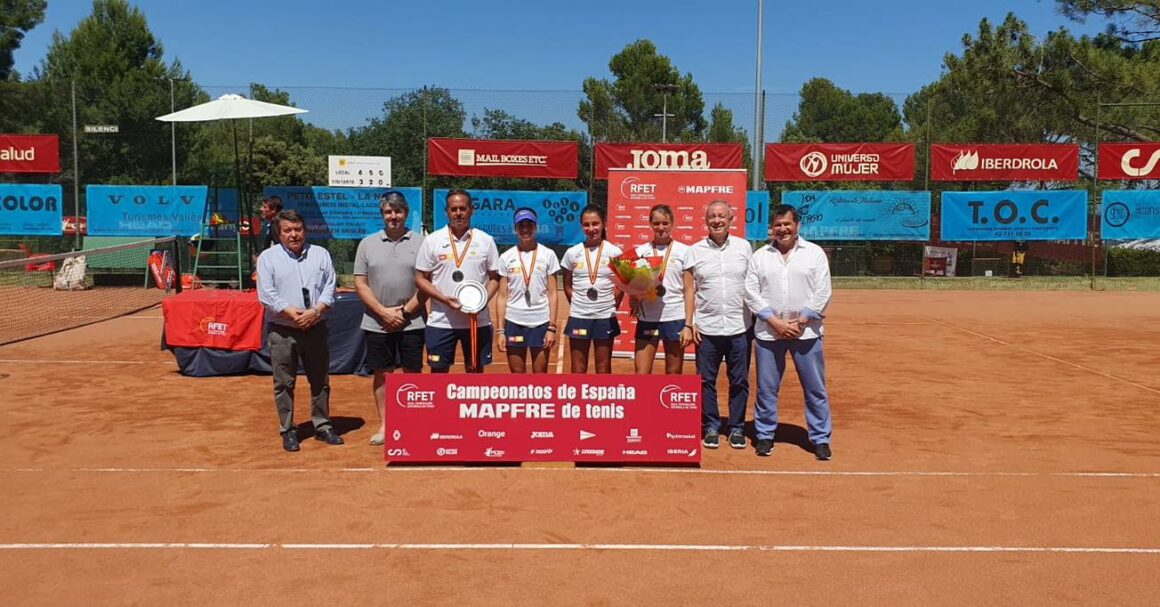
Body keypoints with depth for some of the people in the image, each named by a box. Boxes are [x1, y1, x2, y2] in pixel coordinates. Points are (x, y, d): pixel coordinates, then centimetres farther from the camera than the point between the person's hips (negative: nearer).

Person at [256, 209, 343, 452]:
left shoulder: (321, 254, 8)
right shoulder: (268, 257, 1)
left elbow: (329, 288, 2)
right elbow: (267, 295, -7)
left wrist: (315, 311, -14)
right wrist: (295, 315, -15)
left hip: (316, 329, 2)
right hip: (282, 331, -2)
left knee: (321, 381, 9)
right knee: (284, 384, 4)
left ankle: (322, 426, 21)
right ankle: (288, 430, 15)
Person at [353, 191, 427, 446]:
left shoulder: (419, 243, 1)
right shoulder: (367, 244, 5)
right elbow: (360, 284, 2)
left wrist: (404, 312, -9)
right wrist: (384, 312, -8)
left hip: (411, 323, -1)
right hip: (377, 323, 2)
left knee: (412, 373, 5)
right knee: (381, 374, 8)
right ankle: (384, 425, 20)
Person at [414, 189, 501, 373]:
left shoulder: (486, 241, 2)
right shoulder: (432, 241, -1)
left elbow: (494, 278, 7)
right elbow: (420, 279, 1)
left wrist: (484, 299, -13)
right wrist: (444, 299, -15)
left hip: (478, 321, 1)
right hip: (441, 321, -1)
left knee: (476, 370, 9)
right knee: (438, 371, 5)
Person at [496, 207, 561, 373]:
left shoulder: (548, 255, 1)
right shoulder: (506, 257, 4)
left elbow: (552, 294, 1)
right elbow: (502, 297, 4)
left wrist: (552, 327, -6)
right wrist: (501, 330, -1)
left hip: (541, 323, -1)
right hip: (514, 323, 1)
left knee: (540, 375, 5)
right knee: (517, 374, 8)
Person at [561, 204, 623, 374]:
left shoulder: (614, 252, -3)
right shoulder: (572, 253, 0)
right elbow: (567, 285, 9)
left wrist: (611, 307, 0)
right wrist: (577, 305, 3)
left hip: (605, 318, -1)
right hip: (578, 317, 1)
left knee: (603, 368, 9)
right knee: (577, 369, 7)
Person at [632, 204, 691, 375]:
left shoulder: (684, 251, 1)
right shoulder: (641, 251, 7)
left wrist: (688, 325, -5)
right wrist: (633, 299, -9)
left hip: (675, 319, -1)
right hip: (647, 319, 1)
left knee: (674, 375, 9)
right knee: (641, 374, 0)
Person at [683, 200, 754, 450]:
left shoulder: (744, 247, 4)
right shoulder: (695, 251, 3)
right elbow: (690, 290, 3)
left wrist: (757, 318, 4)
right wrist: (689, 323, -3)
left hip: (740, 328, 0)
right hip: (706, 329, 0)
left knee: (739, 381, 7)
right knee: (706, 381, 6)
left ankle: (737, 428, 20)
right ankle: (711, 427, 19)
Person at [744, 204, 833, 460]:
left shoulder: (815, 253, 3)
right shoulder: (759, 256, 7)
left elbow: (822, 293, -2)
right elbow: (751, 293, 0)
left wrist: (799, 323, -10)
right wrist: (776, 322, -10)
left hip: (806, 332, -1)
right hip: (768, 332, 1)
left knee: (815, 388, 3)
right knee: (766, 388, 7)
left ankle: (820, 439, 15)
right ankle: (765, 435, 21)